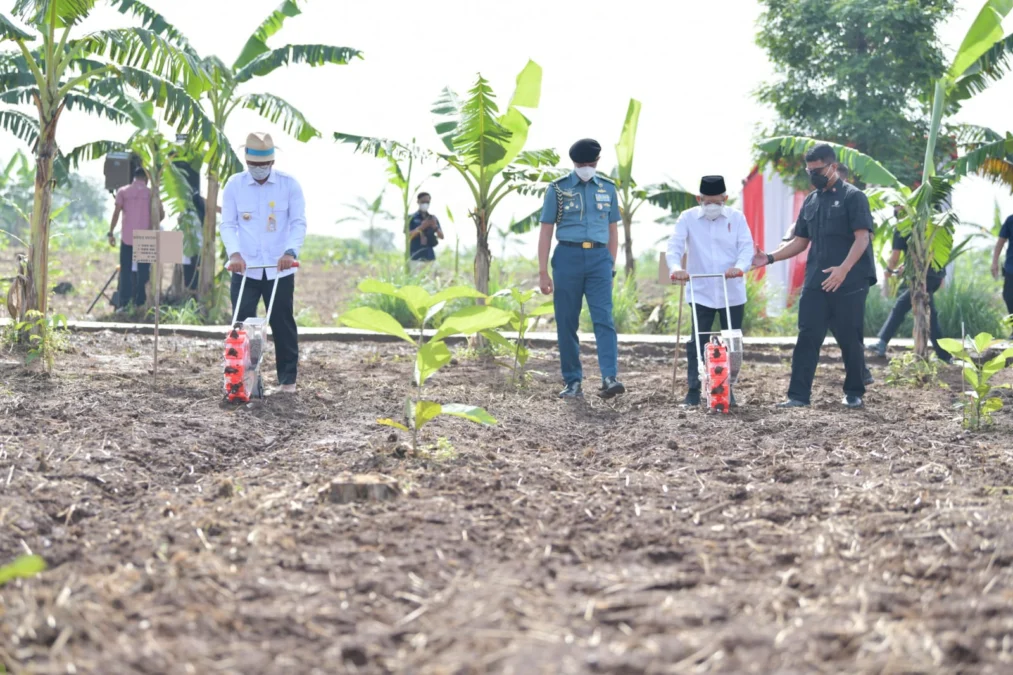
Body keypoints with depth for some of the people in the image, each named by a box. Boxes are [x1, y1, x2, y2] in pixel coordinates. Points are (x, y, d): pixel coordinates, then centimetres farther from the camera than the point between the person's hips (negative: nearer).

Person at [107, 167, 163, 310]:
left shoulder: (123, 192, 3)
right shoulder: (151, 193, 3)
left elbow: (116, 213, -5)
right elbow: (161, 214, -2)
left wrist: (111, 233, -3)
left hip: (127, 238, 1)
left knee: (125, 271, 5)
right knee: (143, 271, 5)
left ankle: (123, 304, -2)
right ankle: (140, 303, 0)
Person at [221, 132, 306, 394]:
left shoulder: (289, 184, -1)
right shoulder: (234, 185, 2)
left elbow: (299, 222, -3)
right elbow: (228, 224, 1)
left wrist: (290, 251, -19)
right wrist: (234, 253, -16)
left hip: (279, 269, -1)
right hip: (244, 268, 1)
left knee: (283, 324, 5)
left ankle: (288, 380, 13)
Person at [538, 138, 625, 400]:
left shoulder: (607, 188, 11)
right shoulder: (558, 189, 4)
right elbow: (546, 231, 3)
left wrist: (611, 265, 12)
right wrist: (543, 272, -2)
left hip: (599, 258, 1)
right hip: (568, 257, -1)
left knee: (604, 319, -11)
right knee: (567, 322, 2)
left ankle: (610, 378, -19)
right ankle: (573, 381, 9)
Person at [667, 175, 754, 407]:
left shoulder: (737, 218, 2)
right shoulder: (688, 218, 0)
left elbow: (747, 247, -7)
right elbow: (674, 246, -9)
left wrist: (740, 267, -28)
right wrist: (675, 267, -30)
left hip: (733, 293, 1)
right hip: (701, 293, -1)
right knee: (697, 342, -4)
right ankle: (693, 391, 2)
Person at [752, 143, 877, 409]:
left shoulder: (853, 196, -4)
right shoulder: (811, 201, 15)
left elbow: (862, 238, -13)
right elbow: (801, 241, 18)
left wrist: (844, 268, -27)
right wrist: (770, 258, 4)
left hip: (850, 283, -5)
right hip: (815, 283, 6)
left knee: (850, 339, 2)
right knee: (808, 337, -1)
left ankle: (854, 393, 16)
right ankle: (799, 395, -2)